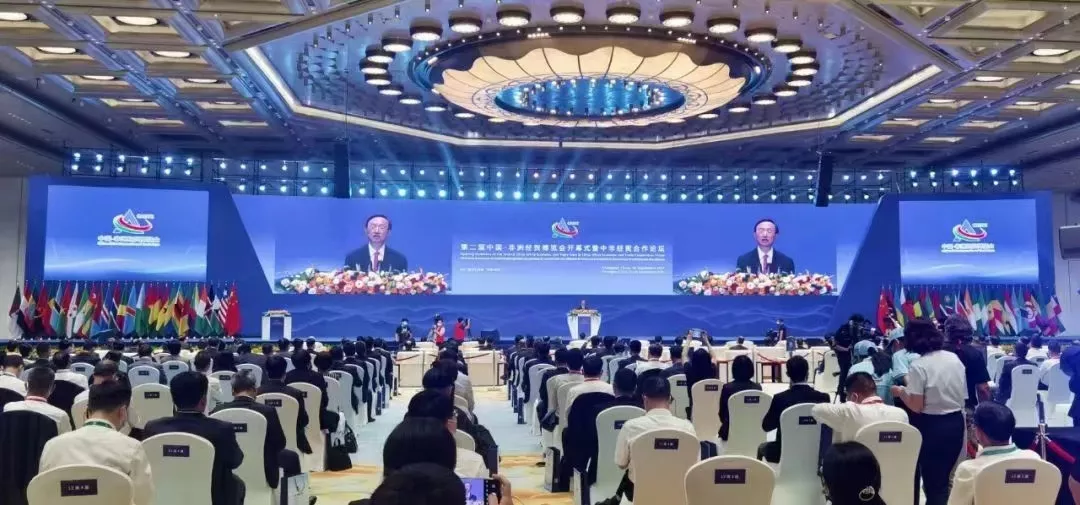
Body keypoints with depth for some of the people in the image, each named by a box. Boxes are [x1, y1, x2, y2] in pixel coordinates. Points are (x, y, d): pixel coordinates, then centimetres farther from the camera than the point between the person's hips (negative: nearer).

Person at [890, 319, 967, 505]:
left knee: (932, 479, 10)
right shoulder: (955, 358, 2)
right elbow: (962, 395, 12)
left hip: (932, 426, -6)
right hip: (956, 422, 6)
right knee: (942, 478, 18)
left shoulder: (918, 366, -17)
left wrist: (901, 392, -1)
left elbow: (917, 407, -17)